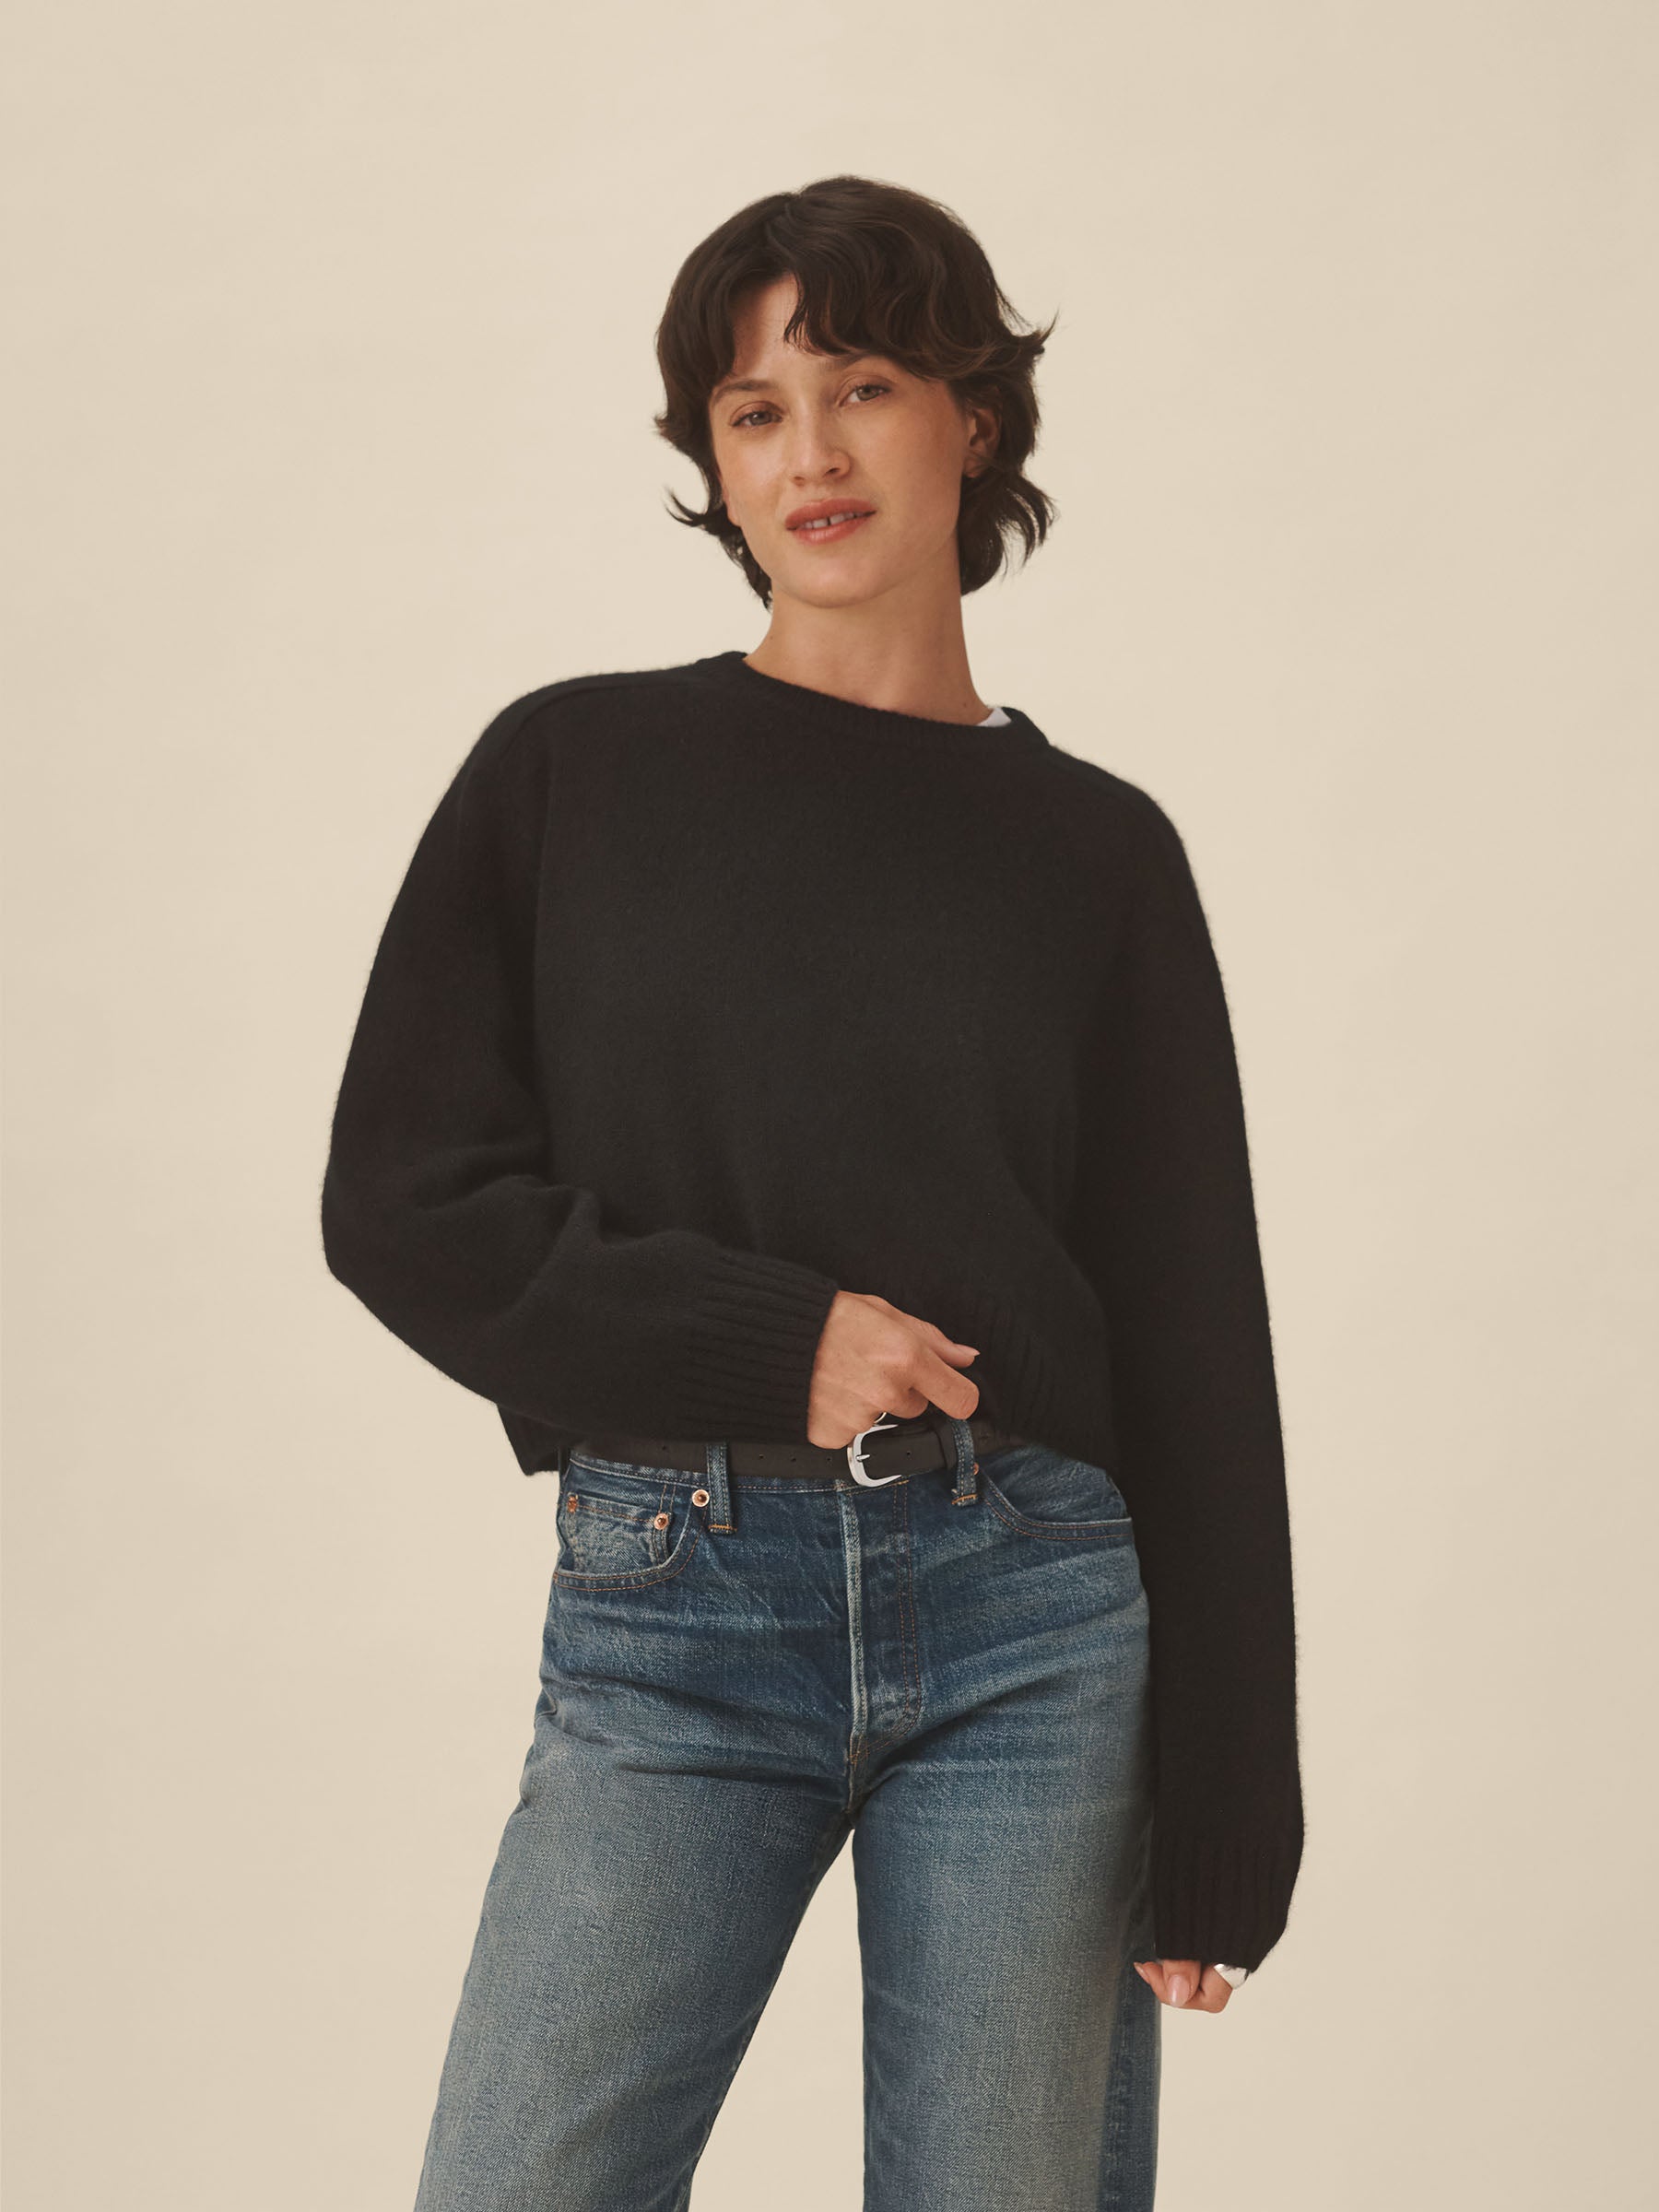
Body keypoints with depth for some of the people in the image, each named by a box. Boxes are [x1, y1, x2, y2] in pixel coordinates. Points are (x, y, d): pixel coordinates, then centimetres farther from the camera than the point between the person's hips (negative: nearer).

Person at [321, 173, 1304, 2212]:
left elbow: (1193, 1344, 5)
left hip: (1032, 1613, 1)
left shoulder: (1095, 852, 6)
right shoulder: (571, 771, 5)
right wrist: (775, 1341, -11)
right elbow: (405, 1202, 1)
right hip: (668, 1609, 0)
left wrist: (1222, 1830, 1)